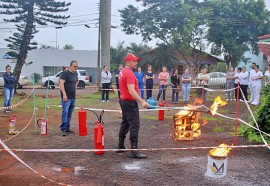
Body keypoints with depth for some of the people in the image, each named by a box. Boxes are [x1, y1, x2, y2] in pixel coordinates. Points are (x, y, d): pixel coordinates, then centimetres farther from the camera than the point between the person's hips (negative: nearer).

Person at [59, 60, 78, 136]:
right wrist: (64, 94, -24)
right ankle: (63, 129, -9)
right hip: (66, 97, -7)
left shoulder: (75, 74, 15)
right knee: (65, 112, -11)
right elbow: (61, 83, -18)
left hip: (73, 97, 7)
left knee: (69, 114, 11)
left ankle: (67, 128, 17)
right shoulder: (65, 73, -9)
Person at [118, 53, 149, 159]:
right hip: (130, 102, -11)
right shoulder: (129, 73, -19)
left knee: (125, 123, 18)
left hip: (124, 100, 11)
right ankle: (134, 151, -14)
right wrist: (142, 102, -32)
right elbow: (131, 91, -27)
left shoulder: (122, 72, 13)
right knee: (135, 125, -11)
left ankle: (120, 146, 26)